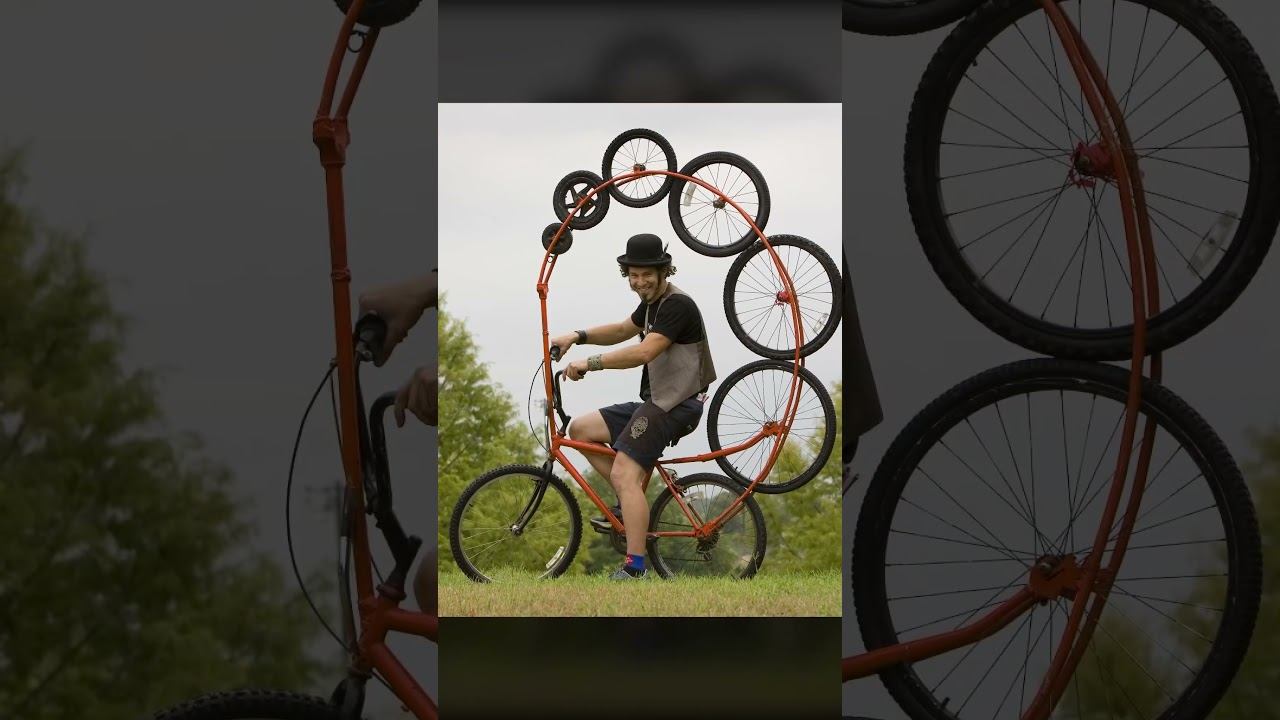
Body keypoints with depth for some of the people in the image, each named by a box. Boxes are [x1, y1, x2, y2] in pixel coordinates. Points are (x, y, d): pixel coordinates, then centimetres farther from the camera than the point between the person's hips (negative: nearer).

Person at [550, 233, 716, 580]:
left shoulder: (677, 305, -17)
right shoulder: (652, 303, 14)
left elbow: (644, 352, -28)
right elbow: (622, 331, 29)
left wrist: (590, 363, -26)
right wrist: (577, 337, 13)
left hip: (676, 406, -10)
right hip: (655, 401, 10)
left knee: (624, 474, -22)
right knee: (580, 429, 9)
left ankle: (635, 568, -24)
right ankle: (631, 504, 11)